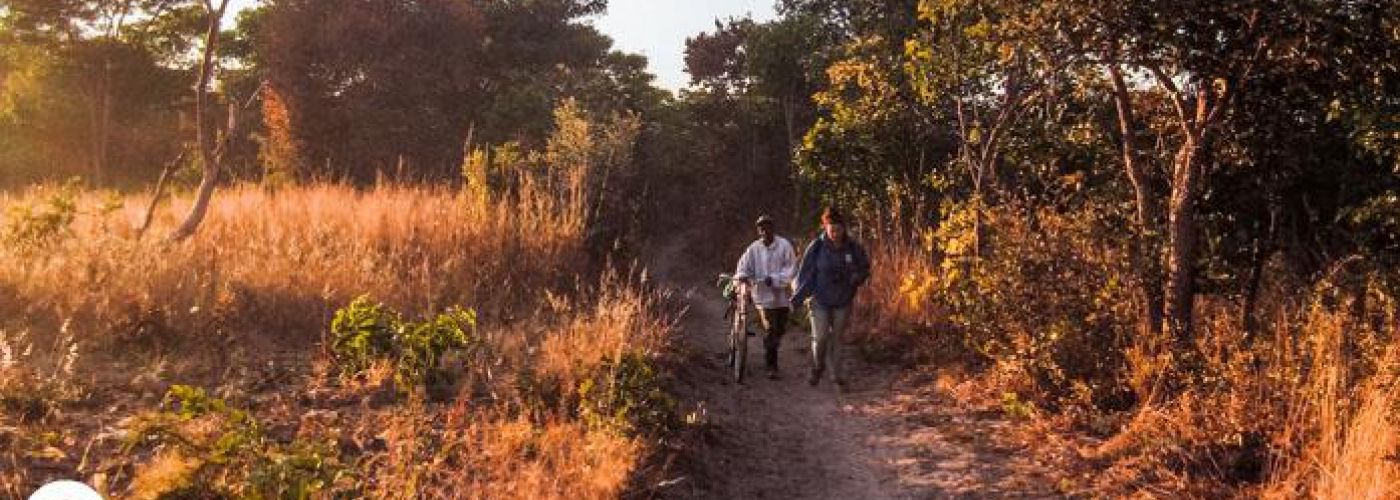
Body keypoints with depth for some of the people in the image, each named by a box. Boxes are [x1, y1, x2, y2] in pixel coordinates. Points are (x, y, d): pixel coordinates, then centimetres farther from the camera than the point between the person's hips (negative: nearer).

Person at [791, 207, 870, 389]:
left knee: (836, 338, 9)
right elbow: (805, 273, -6)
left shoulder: (853, 248, -5)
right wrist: (798, 297, -14)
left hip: (843, 302, 2)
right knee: (820, 337, -6)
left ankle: (836, 375, 21)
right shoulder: (816, 247, -9)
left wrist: (856, 278, -14)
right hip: (820, 300, -2)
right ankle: (817, 368, 20)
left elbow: (865, 269, 9)